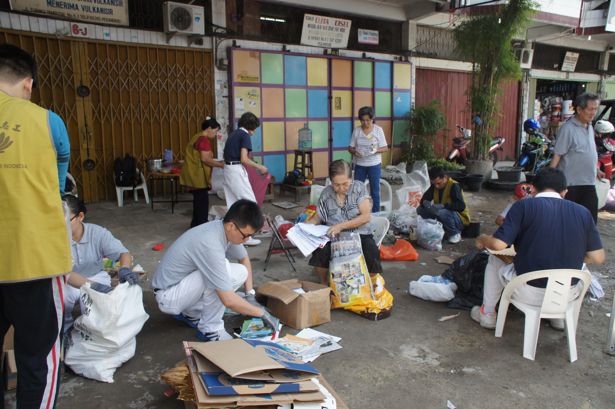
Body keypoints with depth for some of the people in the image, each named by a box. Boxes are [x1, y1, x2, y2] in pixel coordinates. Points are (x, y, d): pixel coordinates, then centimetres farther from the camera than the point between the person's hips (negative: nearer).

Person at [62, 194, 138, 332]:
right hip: (69, 284, 0)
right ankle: (65, 327, 1)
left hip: (96, 277, 0)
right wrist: (93, 286, -48)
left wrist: (124, 269, -44)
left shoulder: (97, 233, -15)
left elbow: (123, 253, -18)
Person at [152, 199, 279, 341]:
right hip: (168, 296, -9)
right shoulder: (210, 244, -33)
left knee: (241, 273, 4)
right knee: (225, 272, -26)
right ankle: (210, 329, -7)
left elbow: (244, 259, 13)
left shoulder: (226, 229, -7)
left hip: (182, 283, 9)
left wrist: (250, 294, 3)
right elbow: (228, 300, -31)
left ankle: (190, 312, 14)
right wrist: (261, 313, -18)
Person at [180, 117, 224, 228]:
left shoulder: (196, 137, 16)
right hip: (198, 176, -10)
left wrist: (217, 162, 13)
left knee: (198, 200, 16)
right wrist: (220, 164, -13)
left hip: (194, 175, 10)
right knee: (202, 201, -3)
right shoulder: (204, 140, -16)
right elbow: (205, 159, -23)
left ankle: (196, 224, 24)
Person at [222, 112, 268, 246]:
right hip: (237, 170, -9)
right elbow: (244, 159, -18)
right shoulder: (245, 135, -10)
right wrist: (260, 167, -8)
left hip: (227, 168, 9)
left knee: (232, 204, 13)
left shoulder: (233, 133, 16)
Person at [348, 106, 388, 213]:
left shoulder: (378, 130, -4)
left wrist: (376, 150, -23)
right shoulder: (356, 130, 1)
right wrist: (355, 152, -20)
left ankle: (376, 214, 15)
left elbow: (385, 148, -3)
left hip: (374, 165, -2)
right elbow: (350, 147, 2)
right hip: (359, 165, 2)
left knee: (375, 191, 5)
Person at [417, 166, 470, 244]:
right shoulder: (434, 186, -1)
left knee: (442, 213, -38)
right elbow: (424, 199, 0)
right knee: (420, 210, -12)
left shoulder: (454, 186, -21)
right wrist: (425, 203, -25)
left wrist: (443, 206, -40)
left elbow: (461, 206, -31)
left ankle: (455, 233, -11)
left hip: (459, 219, -6)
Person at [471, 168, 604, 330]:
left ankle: (487, 314, 32)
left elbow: (498, 244, -17)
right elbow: (598, 257, -1)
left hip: (529, 293, -3)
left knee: (494, 260, 25)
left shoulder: (523, 206, -11)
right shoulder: (582, 212, -2)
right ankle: (558, 315, 41)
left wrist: (482, 239, 5)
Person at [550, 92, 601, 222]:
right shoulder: (568, 128, -13)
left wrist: (596, 170, 28)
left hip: (588, 183, 7)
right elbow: (557, 155, -17)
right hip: (571, 184, -7)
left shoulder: (589, 127, 12)